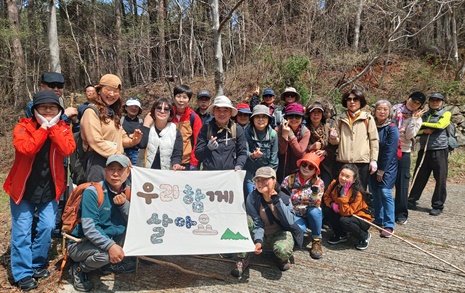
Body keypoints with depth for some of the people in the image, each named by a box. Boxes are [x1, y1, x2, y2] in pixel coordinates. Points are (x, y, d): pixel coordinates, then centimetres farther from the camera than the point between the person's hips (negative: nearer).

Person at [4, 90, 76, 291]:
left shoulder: (63, 128, -2)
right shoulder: (23, 126, -8)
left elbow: (68, 150, -22)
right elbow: (25, 148, -29)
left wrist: (53, 127, -21)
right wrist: (43, 128, -21)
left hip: (49, 191, 2)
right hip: (23, 189, -1)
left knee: (47, 227, 1)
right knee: (22, 231, 1)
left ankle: (37, 263, 23)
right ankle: (23, 273, 14)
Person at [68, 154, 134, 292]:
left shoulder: (127, 192, -4)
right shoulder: (92, 192, -21)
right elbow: (88, 228, -28)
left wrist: (124, 204, -25)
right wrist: (110, 245, -41)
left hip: (110, 239, 6)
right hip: (81, 244, -6)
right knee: (104, 254, -34)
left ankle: (112, 263, 8)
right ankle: (79, 269, 0)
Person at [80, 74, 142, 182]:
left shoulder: (113, 112, 19)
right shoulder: (92, 112, -6)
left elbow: (121, 137, 21)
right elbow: (96, 141, -15)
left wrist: (132, 140, -1)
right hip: (99, 162, -8)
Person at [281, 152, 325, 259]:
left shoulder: (319, 182, -8)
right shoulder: (289, 180, -9)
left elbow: (316, 205, -19)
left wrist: (315, 193, -38)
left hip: (312, 216, 2)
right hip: (294, 215, -1)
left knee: (314, 211, -33)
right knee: (300, 229, -34)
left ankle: (316, 241, -10)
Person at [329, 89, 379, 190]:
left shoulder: (368, 118, 5)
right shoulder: (340, 119, 12)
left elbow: (374, 140, 4)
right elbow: (336, 142, 12)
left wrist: (373, 160, -3)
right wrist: (333, 138, -12)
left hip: (362, 162, -2)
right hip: (342, 162, 2)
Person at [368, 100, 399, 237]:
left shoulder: (392, 129, -10)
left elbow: (389, 151, -13)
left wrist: (382, 170, -12)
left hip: (387, 167, -5)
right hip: (373, 165, 5)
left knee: (385, 193, -11)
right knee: (375, 193, 9)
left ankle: (389, 225, -5)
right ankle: (378, 220, 22)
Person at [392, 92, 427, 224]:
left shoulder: (417, 119, 5)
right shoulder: (394, 109, 6)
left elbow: (409, 136, -9)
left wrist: (414, 118, -11)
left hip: (403, 152, 0)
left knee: (402, 182, 1)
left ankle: (401, 214, 11)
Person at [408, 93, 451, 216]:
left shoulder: (446, 114, 4)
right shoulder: (424, 115, 14)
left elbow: (439, 125, -15)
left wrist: (422, 123, -7)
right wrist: (424, 131, -10)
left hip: (440, 151, -3)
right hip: (424, 150, 4)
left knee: (440, 180, 1)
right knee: (419, 177, 7)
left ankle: (438, 206, 11)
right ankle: (412, 201, 17)